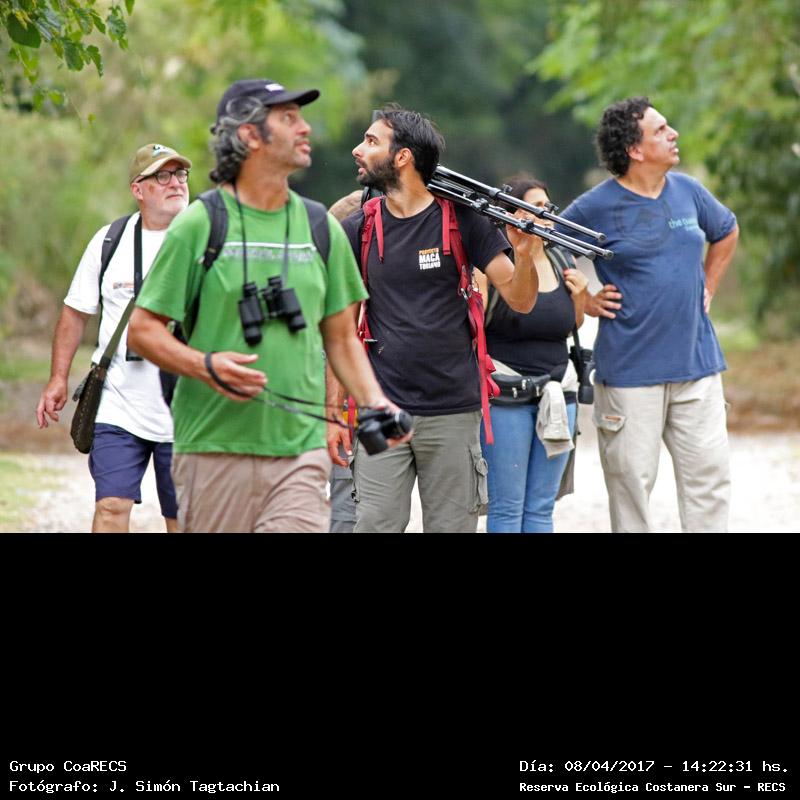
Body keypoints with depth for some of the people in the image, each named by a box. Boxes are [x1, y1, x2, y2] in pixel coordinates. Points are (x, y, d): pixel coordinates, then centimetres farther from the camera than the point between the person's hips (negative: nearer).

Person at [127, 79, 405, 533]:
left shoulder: (320, 228, 12)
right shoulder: (200, 225, -1)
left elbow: (341, 336, 19)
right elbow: (143, 329, -1)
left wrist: (373, 401, 2)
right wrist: (205, 365, -18)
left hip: (300, 449, 3)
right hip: (216, 448, -3)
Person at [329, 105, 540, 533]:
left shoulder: (461, 220, -1)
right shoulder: (358, 229, 5)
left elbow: (520, 300, -2)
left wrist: (524, 253, -22)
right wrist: (334, 411, 4)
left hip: (452, 415, -1)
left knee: (452, 526, 4)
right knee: (374, 525, -6)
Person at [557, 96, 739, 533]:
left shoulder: (688, 192, 7)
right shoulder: (596, 207, -9)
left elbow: (727, 232, 27)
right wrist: (584, 301, -4)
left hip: (696, 362, 5)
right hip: (630, 370, -4)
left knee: (709, 477, 4)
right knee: (631, 479, 1)